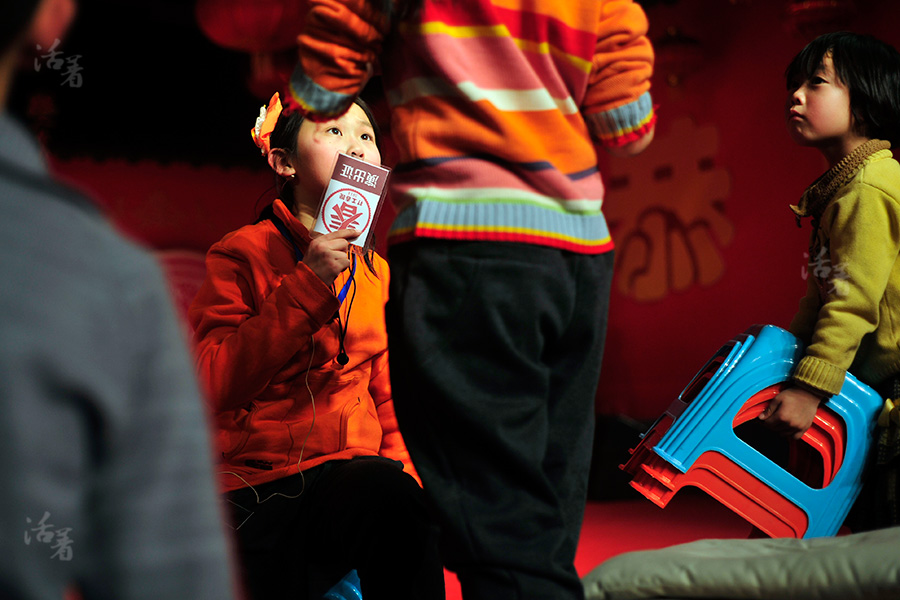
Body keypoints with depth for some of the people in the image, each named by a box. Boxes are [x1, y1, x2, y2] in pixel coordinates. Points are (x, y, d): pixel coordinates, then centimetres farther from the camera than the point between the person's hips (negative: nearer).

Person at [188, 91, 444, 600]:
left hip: (352, 475, 5)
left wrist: (403, 472, -3)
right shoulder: (244, 252, 0)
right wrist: (307, 286, -17)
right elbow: (211, 383, -14)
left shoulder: (377, 274, 16)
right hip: (256, 490, -4)